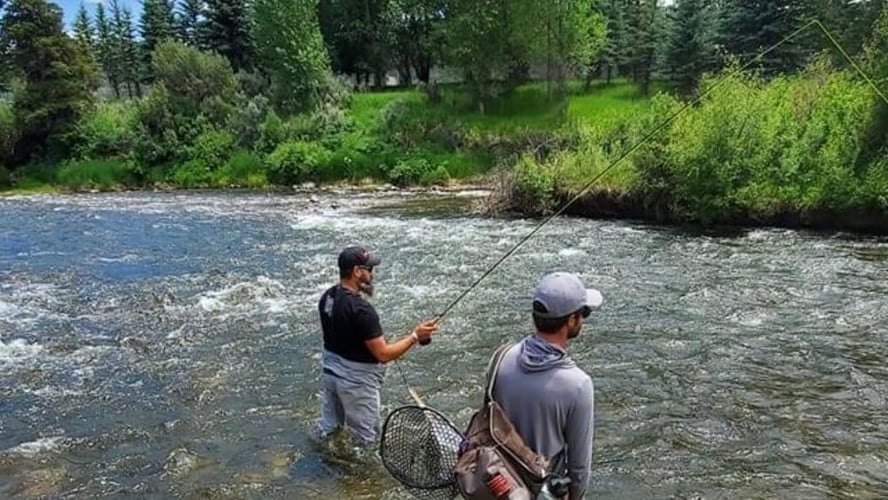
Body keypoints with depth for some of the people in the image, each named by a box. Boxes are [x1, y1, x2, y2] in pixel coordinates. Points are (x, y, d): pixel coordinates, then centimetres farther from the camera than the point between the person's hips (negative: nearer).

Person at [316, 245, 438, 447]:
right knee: (364, 440, 9)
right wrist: (415, 336, -18)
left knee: (328, 430, 21)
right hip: (356, 381, -8)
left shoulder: (327, 297, -3)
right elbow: (383, 354, -25)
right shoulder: (361, 310, -29)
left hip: (329, 370, 8)